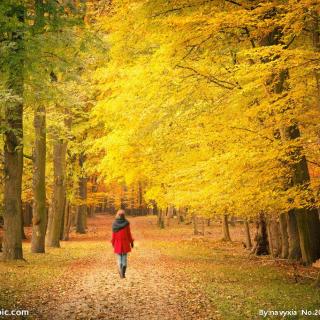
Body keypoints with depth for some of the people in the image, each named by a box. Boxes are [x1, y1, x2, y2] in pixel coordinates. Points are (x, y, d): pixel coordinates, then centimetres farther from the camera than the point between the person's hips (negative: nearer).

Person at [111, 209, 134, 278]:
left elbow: (113, 234, -1)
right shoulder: (126, 223, -7)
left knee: (119, 258, 9)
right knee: (124, 257, 7)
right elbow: (128, 233, -4)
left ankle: (121, 273, -2)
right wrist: (131, 242, 6)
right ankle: (123, 273, -2)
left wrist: (113, 243, 9)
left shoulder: (114, 224, -4)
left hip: (117, 243, 1)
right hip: (125, 242, -1)